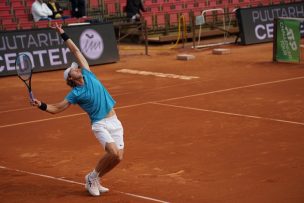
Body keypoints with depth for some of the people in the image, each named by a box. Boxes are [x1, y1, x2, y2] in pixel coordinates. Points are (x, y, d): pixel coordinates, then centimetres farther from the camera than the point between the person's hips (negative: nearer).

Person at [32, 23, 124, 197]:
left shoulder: (88, 75, 7)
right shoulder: (75, 94, -3)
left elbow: (76, 51, 11)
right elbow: (56, 108, -1)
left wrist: (63, 35, 9)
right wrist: (41, 105, -19)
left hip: (114, 122, 5)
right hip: (100, 124, -5)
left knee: (118, 157, -1)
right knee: (114, 153, -24)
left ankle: (94, 181, 18)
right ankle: (93, 177, -1)